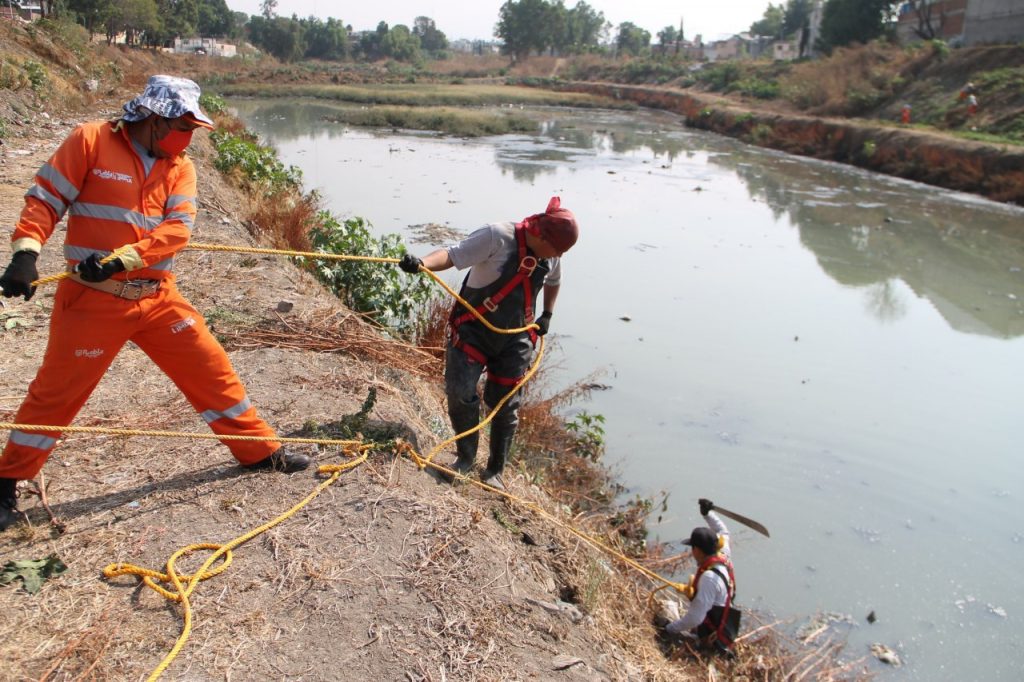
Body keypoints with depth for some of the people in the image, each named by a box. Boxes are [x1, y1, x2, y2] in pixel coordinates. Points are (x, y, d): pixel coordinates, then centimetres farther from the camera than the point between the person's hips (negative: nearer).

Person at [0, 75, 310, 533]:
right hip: (94, 300, -4)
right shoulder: (91, 141, -6)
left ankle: (259, 450, 19)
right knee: (56, 391, 5)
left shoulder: (179, 166, 5)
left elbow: (177, 228, -8)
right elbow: (45, 199, -6)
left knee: (212, 369, 5)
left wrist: (120, 259, -22)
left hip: (158, 297, 4)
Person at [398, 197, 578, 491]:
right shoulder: (497, 236, -20)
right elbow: (452, 255, -27)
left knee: (506, 406, 6)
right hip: (473, 329, -4)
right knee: (460, 391, -16)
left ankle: (494, 471, 24)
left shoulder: (551, 257, -1)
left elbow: (553, 282, 23)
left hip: (514, 339, 4)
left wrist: (547, 316, 18)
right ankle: (466, 457, 10)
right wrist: (423, 263, -45)